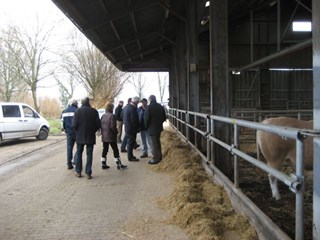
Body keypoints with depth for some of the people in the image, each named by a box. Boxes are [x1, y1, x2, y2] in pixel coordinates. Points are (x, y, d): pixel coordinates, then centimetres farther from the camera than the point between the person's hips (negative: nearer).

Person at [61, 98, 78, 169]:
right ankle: (76, 160, 0)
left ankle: (69, 163, 9)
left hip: (69, 132, 5)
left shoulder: (64, 112, 9)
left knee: (69, 148, 9)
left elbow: (62, 122, 9)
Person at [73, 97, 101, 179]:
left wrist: (78, 131, 8)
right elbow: (98, 124, -4)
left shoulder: (78, 111, -8)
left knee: (79, 153, 13)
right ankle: (88, 173, 7)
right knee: (89, 154, 7)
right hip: (90, 136, 0)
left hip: (80, 136, 0)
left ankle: (78, 172, 18)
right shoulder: (94, 111, -6)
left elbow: (74, 124, -10)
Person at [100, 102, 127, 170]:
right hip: (111, 136, -7)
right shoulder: (112, 116, -16)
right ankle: (119, 164, 7)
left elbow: (101, 125, 10)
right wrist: (116, 132, -4)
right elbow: (113, 126, -20)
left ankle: (103, 164, 17)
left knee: (105, 150, 12)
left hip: (104, 136, 7)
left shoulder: (103, 116, 7)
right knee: (115, 150, 2)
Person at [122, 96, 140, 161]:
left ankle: (130, 155, 29)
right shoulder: (133, 108, -22)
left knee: (129, 142, 18)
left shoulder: (126, 107, 8)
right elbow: (134, 120, -22)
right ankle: (130, 157, 6)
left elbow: (122, 117, 18)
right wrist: (137, 128, -10)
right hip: (132, 129, -9)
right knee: (131, 143, -1)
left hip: (127, 128, 9)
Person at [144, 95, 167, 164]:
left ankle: (155, 159, 2)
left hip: (152, 128, -7)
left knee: (154, 144, -2)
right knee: (158, 142, 21)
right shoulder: (160, 106, 5)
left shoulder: (149, 107, -15)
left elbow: (146, 118, -16)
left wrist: (146, 126, -1)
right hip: (159, 127, 7)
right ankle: (159, 156, 32)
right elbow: (164, 117, 9)